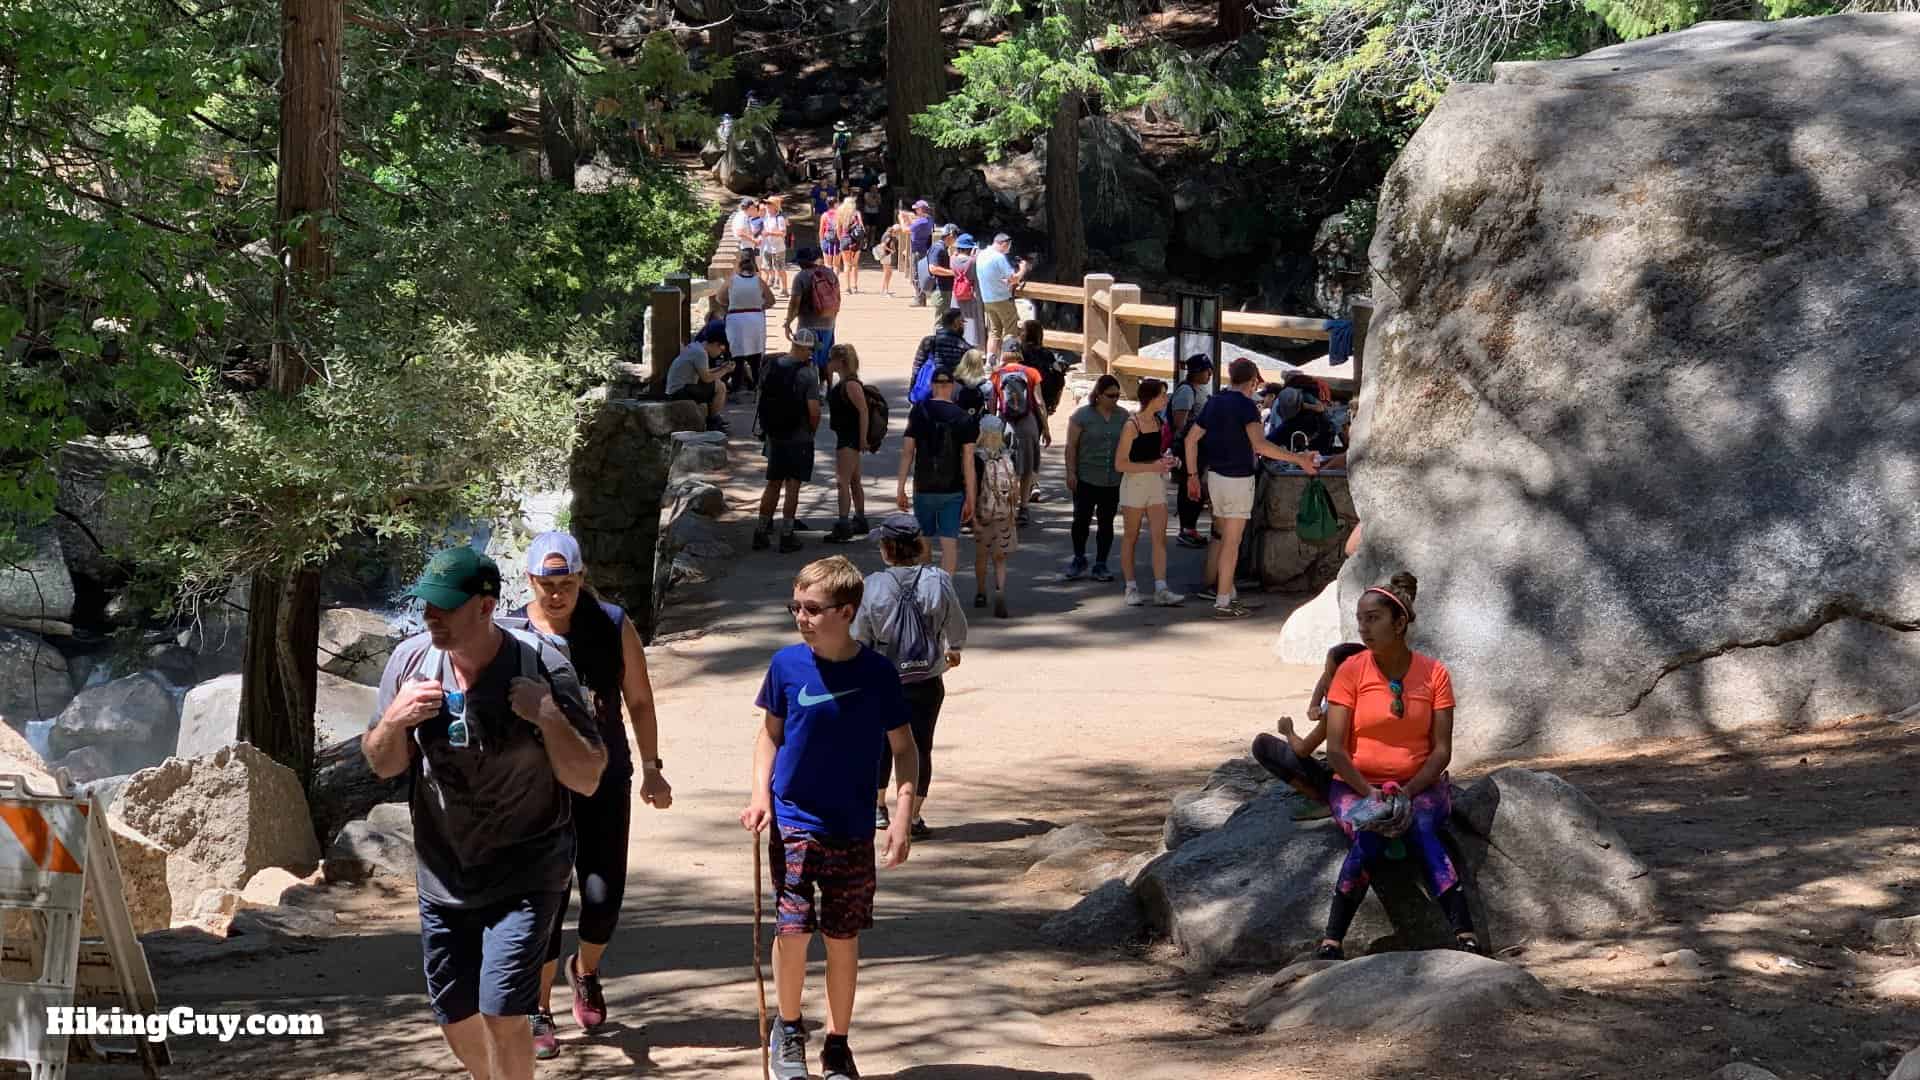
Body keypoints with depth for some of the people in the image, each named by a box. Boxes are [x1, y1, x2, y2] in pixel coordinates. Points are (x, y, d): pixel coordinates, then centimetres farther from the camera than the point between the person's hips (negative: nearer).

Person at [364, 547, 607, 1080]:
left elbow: (586, 780, -15)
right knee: (456, 1019, 13)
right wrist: (394, 721, -17)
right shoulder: (411, 660, -7)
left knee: (502, 1012, -16)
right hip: (443, 876, 5)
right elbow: (382, 765, 4)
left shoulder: (542, 670, -18)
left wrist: (549, 716, -31)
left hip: (524, 878, -4)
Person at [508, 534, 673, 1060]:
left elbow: (639, 701, 7)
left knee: (603, 897, -1)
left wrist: (651, 769, 5)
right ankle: (539, 1012, 11)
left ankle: (585, 970, 32)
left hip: (606, 782, 2)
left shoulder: (612, 626, -1)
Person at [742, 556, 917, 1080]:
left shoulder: (877, 673, -8)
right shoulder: (787, 664, -5)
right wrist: (760, 792, -6)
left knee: (843, 938, 6)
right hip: (793, 821, 0)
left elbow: (904, 748, 0)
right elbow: (770, 733, 8)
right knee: (793, 928, -9)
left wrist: (903, 816, -9)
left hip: (852, 830, 0)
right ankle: (788, 1030, 16)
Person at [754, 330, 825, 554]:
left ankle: (761, 532, 16)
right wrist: (812, 431, 0)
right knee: (792, 487, 3)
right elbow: (814, 410, -18)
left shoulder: (772, 366, 1)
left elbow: (763, 398, 8)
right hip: (799, 438, -5)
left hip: (774, 435, 5)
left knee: (773, 484, 14)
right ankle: (786, 536, 5)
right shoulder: (807, 372, -16)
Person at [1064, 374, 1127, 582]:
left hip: (1113, 480, 3)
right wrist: (1071, 473, -10)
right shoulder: (1082, 415, -3)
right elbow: (1071, 446, -3)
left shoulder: (1122, 416, 8)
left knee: (1106, 522, 6)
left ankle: (1101, 565, 14)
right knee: (1082, 519, -4)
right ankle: (1079, 560, 14)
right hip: (1086, 478, -3)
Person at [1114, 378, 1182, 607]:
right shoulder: (1132, 425, -13)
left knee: (1160, 537, -5)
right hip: (1134, 483, -6)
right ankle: (1131, 588, 14)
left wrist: (1165, 459, 6)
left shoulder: (1159, 422, 9)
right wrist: (1152, 466, -20)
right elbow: (1120, 464, -15)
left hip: (1157, 483, 6)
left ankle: (1160, 590, -11)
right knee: (1131, 537, 6)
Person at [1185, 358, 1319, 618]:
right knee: (1232, 542, -2)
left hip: (1215, 476, 7)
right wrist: (1298, 459, -28)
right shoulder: (1246, 406, -15)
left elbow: (1191, 439, 11)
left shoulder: (1214, 403, 8)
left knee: (1221, 537, 18)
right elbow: (1260, 445, -28)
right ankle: (1223, 603, 0)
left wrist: (1193, 475, 17)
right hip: (1238, 479, -7)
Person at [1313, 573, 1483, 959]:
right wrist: (1371, 794, -21)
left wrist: (1408, 793, -19)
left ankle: (1466, 938, -41)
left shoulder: (1434, 674, -1)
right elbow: (1335, 750, -8)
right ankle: (1330, 942, -31)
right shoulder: (1351, 671, -4)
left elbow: (1442, 749, -4)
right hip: (1356, 785, 0)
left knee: (1421, 826, -33)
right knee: (1372, 833, -33)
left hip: (1420, 784, 0)